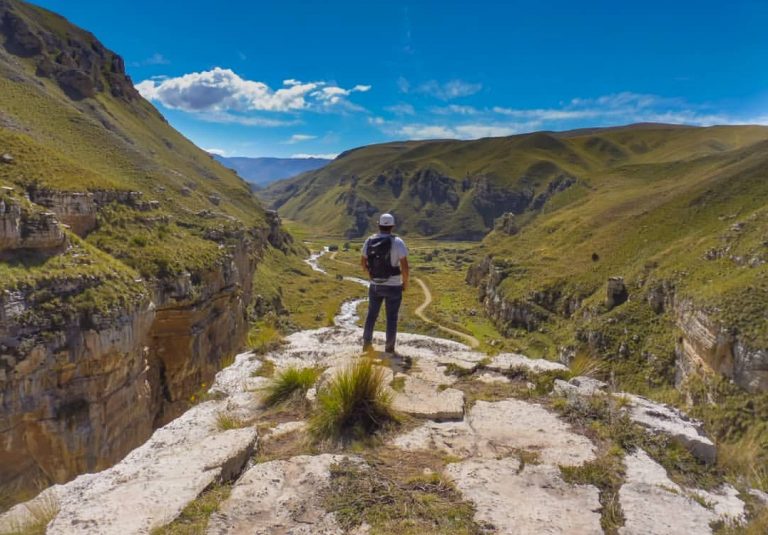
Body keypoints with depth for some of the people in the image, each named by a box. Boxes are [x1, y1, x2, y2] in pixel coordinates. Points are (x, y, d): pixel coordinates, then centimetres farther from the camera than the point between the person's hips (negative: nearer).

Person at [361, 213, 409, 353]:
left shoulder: (369, 241, -2)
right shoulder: (397, 242, -15)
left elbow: (363, 262, 8)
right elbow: (404, 266, -19)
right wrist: (405, 283, -4)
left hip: (375, 286, 4)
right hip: (393, 286, -4)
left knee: (372, 314, 19)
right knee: (391, 318, 9)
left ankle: (367, 344, 26)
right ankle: (389, 348, 16)